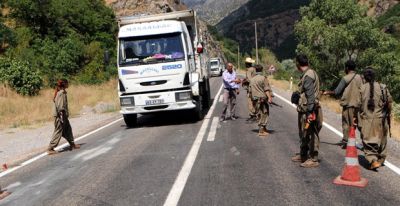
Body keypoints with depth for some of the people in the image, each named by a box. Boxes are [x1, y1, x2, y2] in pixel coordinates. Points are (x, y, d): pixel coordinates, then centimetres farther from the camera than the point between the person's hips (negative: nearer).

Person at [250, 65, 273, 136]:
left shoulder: (252, 79, 11)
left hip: (255, 99, 7)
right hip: (263, 98, -7)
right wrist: (269, 97, -20)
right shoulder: (263, 78, -8)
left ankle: (264, 128, 25)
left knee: (260, 114, 16)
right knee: (264, 114, -1)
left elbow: (251, 90, 16)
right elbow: (266, 89, -16)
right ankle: (261, 131, -4)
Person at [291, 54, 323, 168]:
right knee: (303, 134, 19)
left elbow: (310, 95, -23)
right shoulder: (309, 73, 13)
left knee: (310, 134, -3)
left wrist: (309, 112, -25)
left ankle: (313, 159, 5)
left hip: (308, 110, -10)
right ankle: (303, 155, 32)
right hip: (304, 109, 10)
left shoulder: (308, 75, -18)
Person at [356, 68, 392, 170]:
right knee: (381, 139, 19)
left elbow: (358, 105, -6)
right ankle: (381, 159, 31)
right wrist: (388, 114, 16)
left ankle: (373, 160, -11)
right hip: (380, 119, 2)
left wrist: (355, 117, 6)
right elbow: (389, 103, 2)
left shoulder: (361, 88, -6)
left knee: (368, 141, 3)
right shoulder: (383, 87, -1)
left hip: (366, 120, -2)